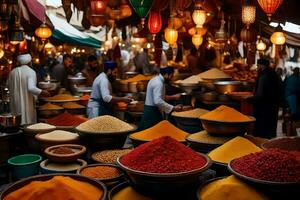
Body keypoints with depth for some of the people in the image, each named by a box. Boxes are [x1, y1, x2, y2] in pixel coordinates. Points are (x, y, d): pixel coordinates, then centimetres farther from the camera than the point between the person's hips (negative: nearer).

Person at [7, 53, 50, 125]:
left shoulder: (13, 72, 3)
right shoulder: (31, 72, -13)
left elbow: (8, 86, 12)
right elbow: (31, 88, -24)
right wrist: (42, 92, -13)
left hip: (15, 103, 5)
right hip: (26, 102, -5)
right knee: (28, 124, 5)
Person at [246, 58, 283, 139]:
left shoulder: (264, 77, -20)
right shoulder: (275, 75, 10)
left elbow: (259, 96, -26)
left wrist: (248, 99, -13)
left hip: (263, 110, -10)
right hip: (273, 108, 10)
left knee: (261, 135, -2)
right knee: (270, 132, 18)